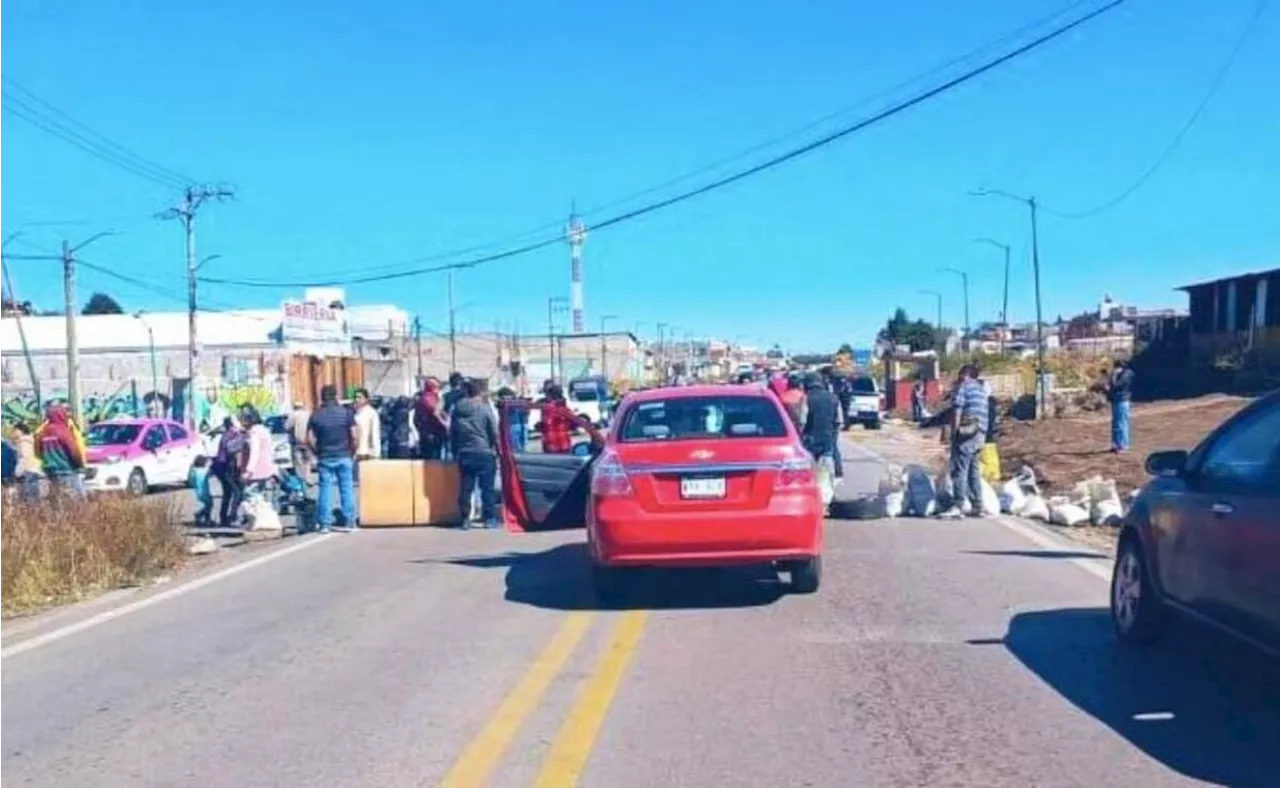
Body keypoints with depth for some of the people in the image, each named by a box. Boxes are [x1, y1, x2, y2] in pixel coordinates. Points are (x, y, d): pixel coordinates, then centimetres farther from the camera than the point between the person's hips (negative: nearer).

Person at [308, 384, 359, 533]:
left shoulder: (316, 415, 1)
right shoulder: (346, 413, -2)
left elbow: (310, 438, -4)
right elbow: (355, 436, -7)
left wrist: (317, 453, 8)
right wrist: (352, 452, 6)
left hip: (325, 458, 1)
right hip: (344, 457, 0)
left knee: (325, 490, 4)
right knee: (347, 489, 5)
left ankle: (324, 523, 5)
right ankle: (349, 521, 7)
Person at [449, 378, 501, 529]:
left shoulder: (457, 409, 7)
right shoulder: (485, 408, -6)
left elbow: (452, 433, 9)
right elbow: (494, 432, -5)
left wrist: (455, 452, 16)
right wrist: (497, 449, 9)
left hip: (464, 454, 4)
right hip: (484, 453, -4)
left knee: (465, 487, 7)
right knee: (487, 487, 1)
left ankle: (465, 519, 8)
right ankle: (490, 518, 2)